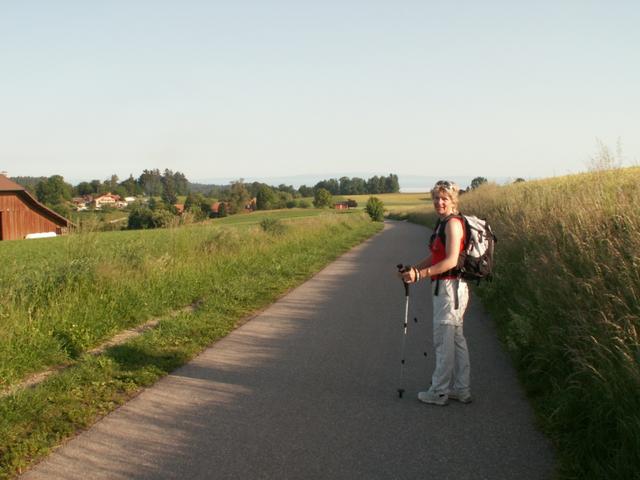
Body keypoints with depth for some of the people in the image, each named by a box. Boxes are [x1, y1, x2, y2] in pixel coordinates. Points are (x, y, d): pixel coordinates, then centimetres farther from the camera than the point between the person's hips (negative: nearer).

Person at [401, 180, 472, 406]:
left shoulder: (453, 224, -15)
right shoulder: (442, 223, 14)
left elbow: (451, 261, -23)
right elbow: (435, 257, 18)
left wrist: (421, 274, -24)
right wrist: (413, 269, 6)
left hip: (450, 287, -10)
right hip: (443, 287, 10)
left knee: (444, 340, -2)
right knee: (456, 338, 15)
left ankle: (439, 391, 8)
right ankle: (462, 389, 24)